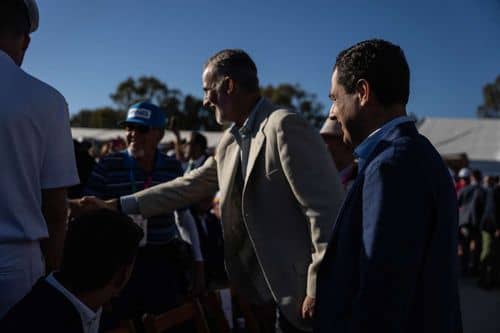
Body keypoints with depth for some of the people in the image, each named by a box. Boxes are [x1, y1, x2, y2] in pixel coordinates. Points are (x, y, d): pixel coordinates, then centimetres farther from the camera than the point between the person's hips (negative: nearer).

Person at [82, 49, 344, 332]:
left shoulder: (285, 125, -17)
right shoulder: (231, 141, 9)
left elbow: (326, 207, -20)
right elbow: (189, 186, 13)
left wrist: (319, 287, -20)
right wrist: (116, 206, 11)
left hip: (302, 289, -7)